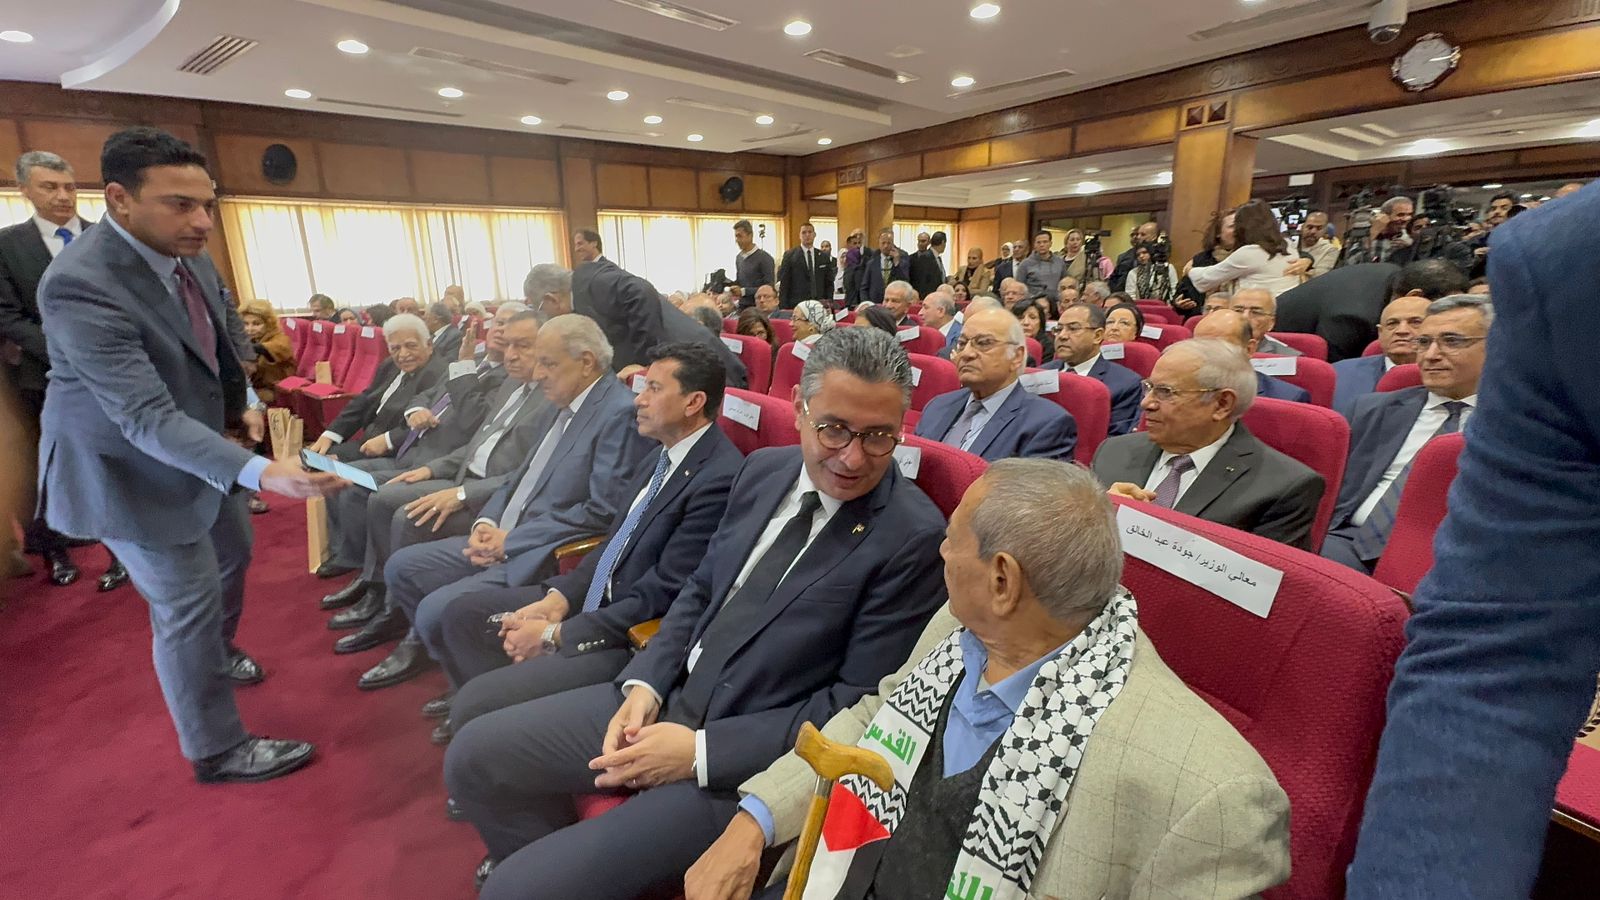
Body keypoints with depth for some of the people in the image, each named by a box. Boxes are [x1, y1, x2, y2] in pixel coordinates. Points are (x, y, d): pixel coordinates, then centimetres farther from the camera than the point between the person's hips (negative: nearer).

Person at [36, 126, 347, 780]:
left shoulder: (185, 251, -7)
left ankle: (217, 654, 53)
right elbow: (147, 417, -38)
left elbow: (228, 328, 13)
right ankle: (218, 750, 18)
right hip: (133, 465, -8)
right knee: (187, 606, 0)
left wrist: (244, 402, 0)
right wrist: (259, 473, -51)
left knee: (232, 555, 24)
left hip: (202, 442, 8)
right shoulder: (80, 286, -32)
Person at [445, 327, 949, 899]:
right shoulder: (764, 469, 1)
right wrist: (645, 683, -4)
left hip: (750, 757, -6)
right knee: (474, 756, 9)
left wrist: (702, 750, -17)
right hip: (670, 698, 7)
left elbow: (859, 704, -16)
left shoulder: (913, 536, -18)